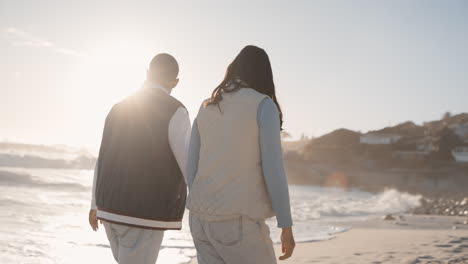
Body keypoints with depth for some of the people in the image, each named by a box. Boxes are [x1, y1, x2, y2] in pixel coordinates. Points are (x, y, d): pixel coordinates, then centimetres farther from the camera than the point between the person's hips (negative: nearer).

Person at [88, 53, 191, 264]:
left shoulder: (119, 109, 10)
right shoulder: (174, 112, -11)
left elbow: (102, 159, 17)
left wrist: (95, 205, 28)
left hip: (113, 211, 7)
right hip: (144, 218, -7)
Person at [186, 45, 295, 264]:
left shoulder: (206, 109, 12)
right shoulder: (264, 105, -7)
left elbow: (191, 169, 11)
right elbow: (273, 168, -12)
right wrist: (286, 227, -7)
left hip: (202, 220, 6)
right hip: (239, 221, -6)